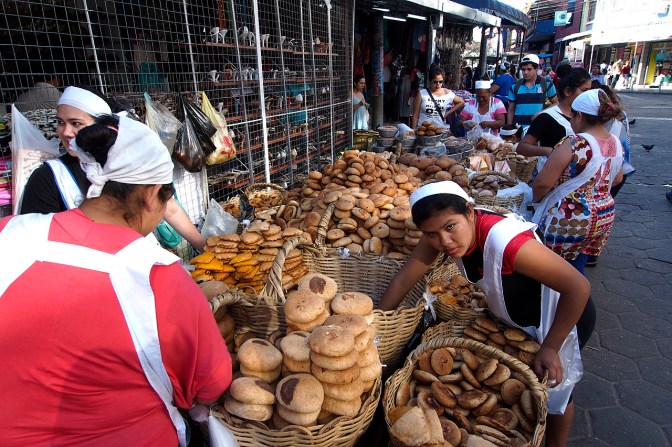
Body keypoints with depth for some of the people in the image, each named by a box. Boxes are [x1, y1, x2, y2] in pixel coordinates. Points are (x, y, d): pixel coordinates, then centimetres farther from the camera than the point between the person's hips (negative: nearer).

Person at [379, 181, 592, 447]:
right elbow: (403, 280, -15)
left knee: (552, 388, 19)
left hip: (562, 316, -5)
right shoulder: (440, 232, -22)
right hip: (512, 318, 6)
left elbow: (579, 287, -35)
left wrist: (549, 348, -26)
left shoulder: (505, 241, -41)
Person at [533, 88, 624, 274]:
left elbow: (543, 183, -21)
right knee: (576, 269, 21)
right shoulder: (616, 144, 4)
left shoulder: (574, 145, -21)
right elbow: (617, 179, 19)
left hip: (569, 220, -7)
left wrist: (536, 199, -2)